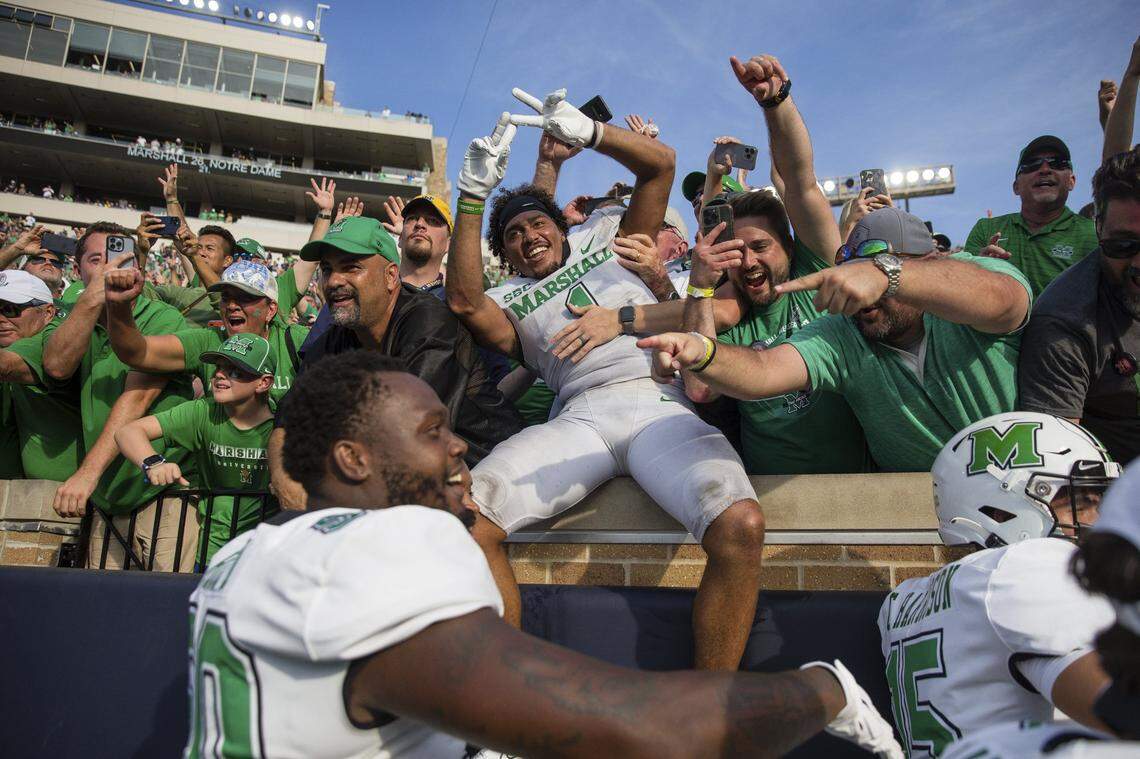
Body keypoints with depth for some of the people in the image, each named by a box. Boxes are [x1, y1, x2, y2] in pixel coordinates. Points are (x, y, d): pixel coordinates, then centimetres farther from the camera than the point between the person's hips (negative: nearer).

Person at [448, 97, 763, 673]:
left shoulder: (607, 244, 29)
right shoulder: (512, 301, 27)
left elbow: (659, 164, 22)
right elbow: (463, 300, 4)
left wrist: (587, 132, 6)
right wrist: (473, 195, 2)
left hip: (661, 403, 0)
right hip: (581, 414, 1)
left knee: (741, 525, -31)